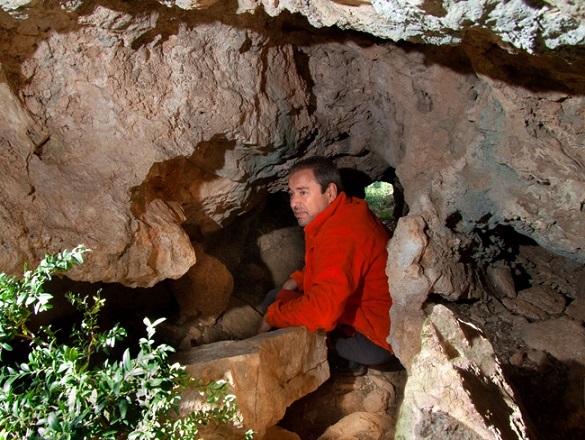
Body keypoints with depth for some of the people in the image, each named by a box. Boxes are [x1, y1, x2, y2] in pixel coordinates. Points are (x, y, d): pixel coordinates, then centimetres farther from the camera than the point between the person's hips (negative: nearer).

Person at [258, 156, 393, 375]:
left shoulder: (340, 234, -29)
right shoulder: (350, 210, 5)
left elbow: (322, 310, -37)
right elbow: (324, 267, 23)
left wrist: (271, 317, -20)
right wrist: (297, 279, 5)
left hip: (374, 340, -10)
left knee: (274, 301, -14)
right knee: (279, 297, 14)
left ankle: (345, 362, -2)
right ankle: (344, 357, 11)